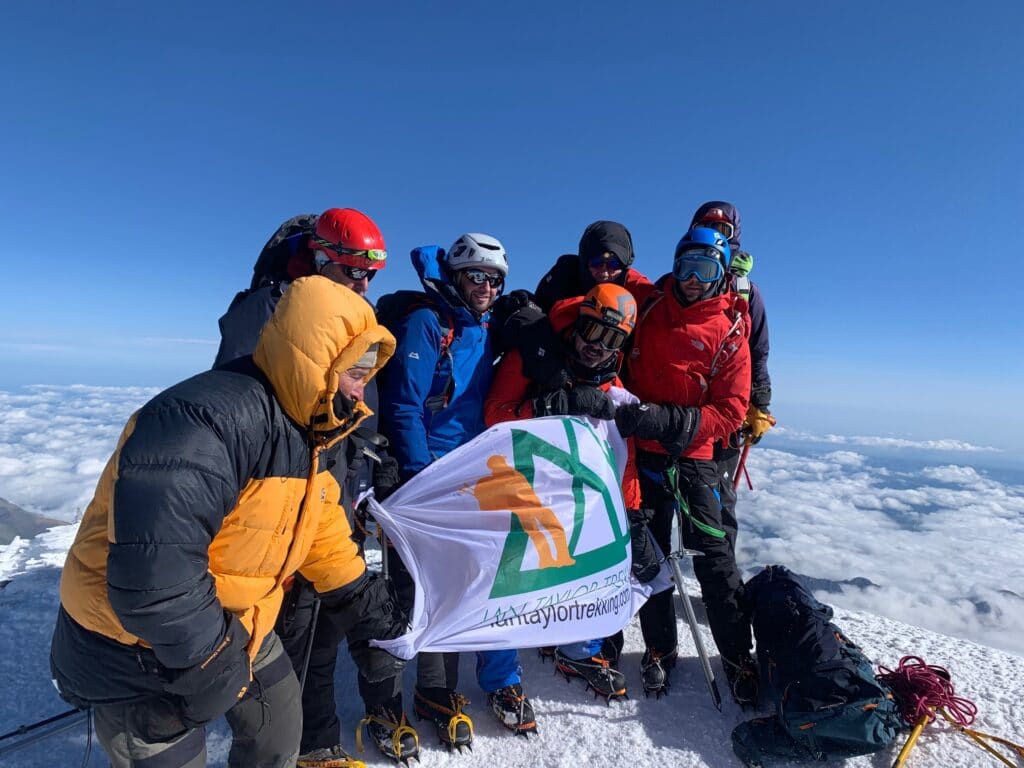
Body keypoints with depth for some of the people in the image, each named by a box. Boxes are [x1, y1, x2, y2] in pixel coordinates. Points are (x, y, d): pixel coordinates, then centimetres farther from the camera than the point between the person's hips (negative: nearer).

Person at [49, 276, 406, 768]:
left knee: (279, 725, 21)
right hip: (135, 647, -8)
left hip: (233, 626, 8)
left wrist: (374, 622, 7)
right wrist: (209, 662, -23)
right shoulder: (207, 420, -34)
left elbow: (329, 550, 5)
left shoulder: (311, 434, -3)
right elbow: (151, 572, -37)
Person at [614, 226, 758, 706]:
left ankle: (738, 655, 18)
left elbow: (729, 412, -10)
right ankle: (659, 649, 27)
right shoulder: (646, 303, 2)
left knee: (713, 555, -2)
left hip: (693, 455, -2)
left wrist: (668, 420, -24)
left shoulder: (729, 333, -4)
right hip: (641, 449, 2)